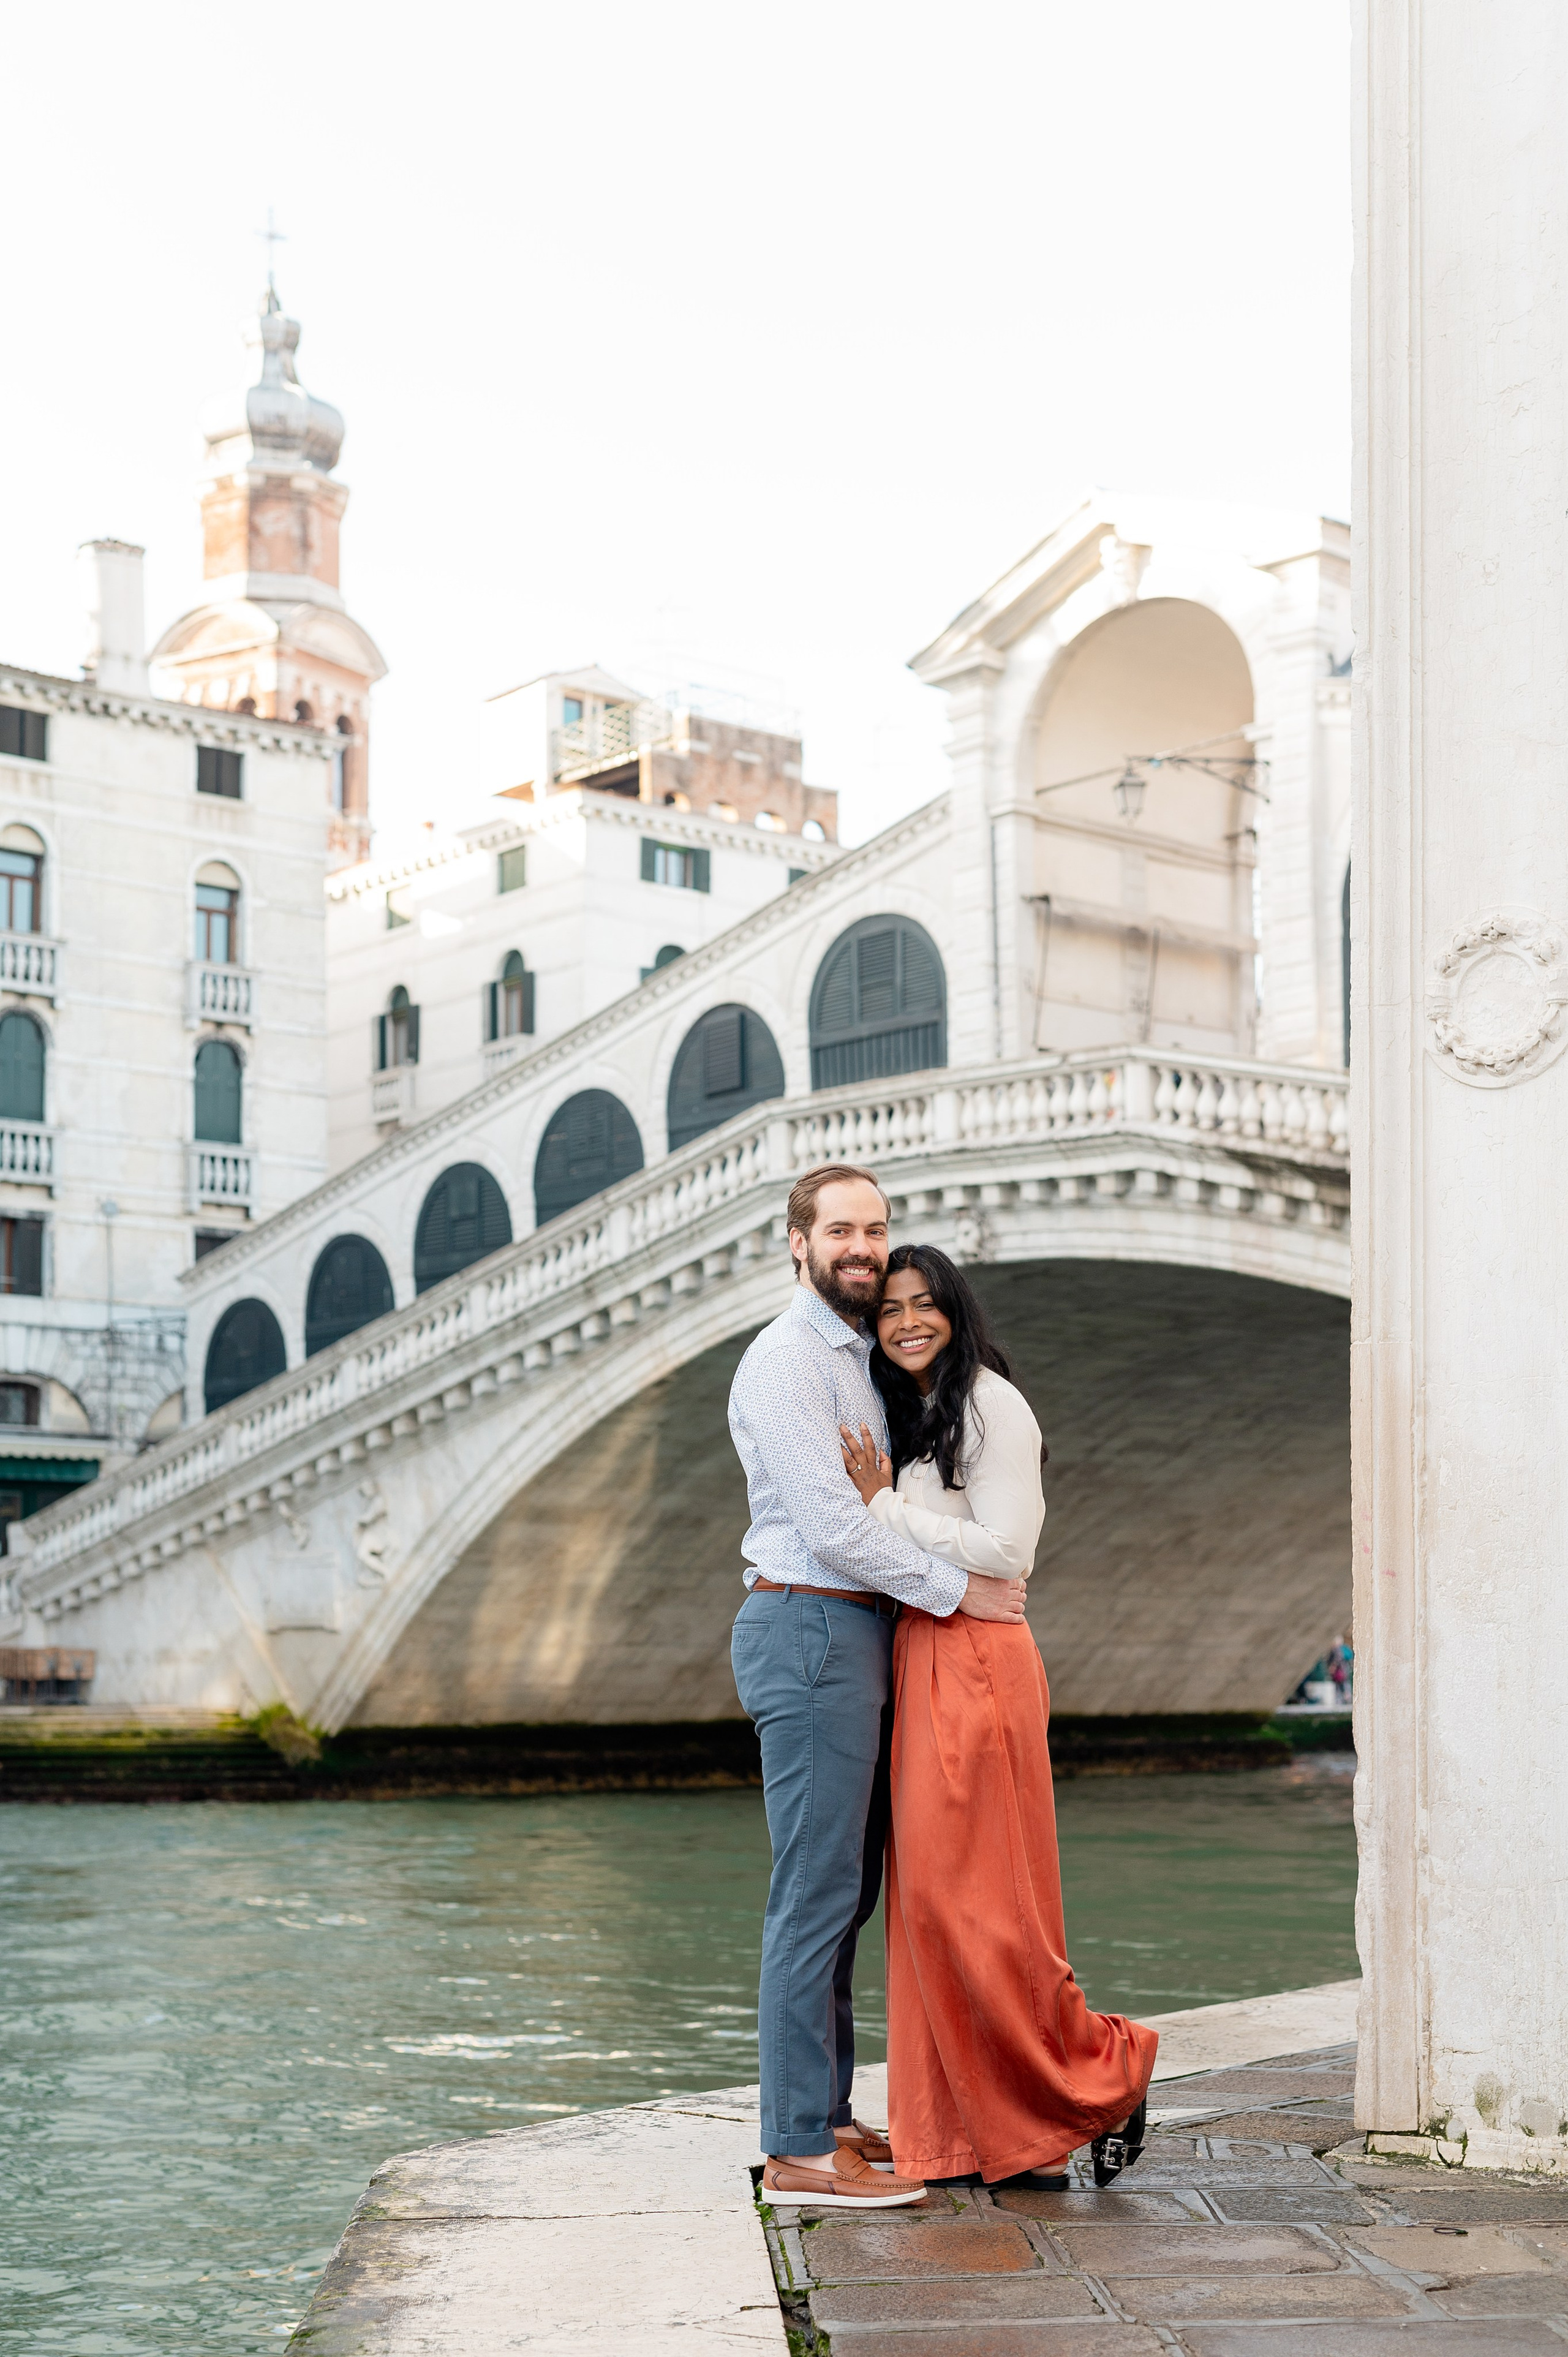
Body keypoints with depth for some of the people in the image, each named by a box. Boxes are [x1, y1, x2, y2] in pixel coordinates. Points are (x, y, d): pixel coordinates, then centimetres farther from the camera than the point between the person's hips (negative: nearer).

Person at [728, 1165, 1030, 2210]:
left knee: (846, 1889, 12)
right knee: (817, 1894, -9)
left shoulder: (858, 1358, 19)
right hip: (810, 1627, -10)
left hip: (856, 1633, 10)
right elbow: (832, 1525, -19)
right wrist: (957, 1589, -12)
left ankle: (831, 2117, 18)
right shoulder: (786, 1359, -12)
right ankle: (799, 2150, -6)